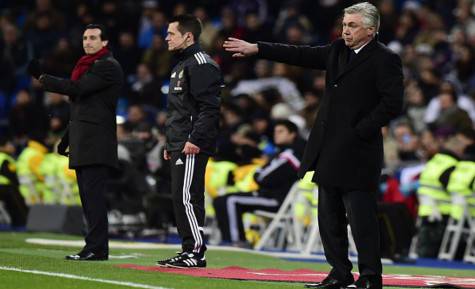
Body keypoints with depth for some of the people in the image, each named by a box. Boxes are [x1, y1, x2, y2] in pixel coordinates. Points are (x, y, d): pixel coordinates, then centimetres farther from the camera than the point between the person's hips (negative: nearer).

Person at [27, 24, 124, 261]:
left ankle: (96, 248, -16)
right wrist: (67, 137, 25)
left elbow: (77, 89, -18)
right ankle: (95, 247, 10)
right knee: (88, 195, 8)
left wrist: (42, 78, -12)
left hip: (96, 143, -10)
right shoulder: (88, 65, 23)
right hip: (82, 142, 10)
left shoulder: (108, 66, -8)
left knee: (92, 194, -14)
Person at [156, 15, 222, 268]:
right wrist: (170, 143, 23)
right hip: (179, 147, 11)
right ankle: (188, 251, 14)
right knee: (181, 198, 10)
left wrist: (195, 140, -23)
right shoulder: (181, 65, 22)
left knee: (187, 197, -13)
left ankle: (196, 252, -10)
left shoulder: (201, 64, -11)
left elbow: (209, 108, -19)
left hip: (192, 147, -11)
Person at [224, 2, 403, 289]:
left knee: (361, 217, -7)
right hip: (330, 152, 8)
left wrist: (359, 131, -15)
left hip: (358, 152, -8)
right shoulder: (338, 50, 14)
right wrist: (257, 49, 14)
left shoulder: (385, 59, -9)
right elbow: (302, 55, 17)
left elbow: (392, 104, -15)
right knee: (330, 217, 11)